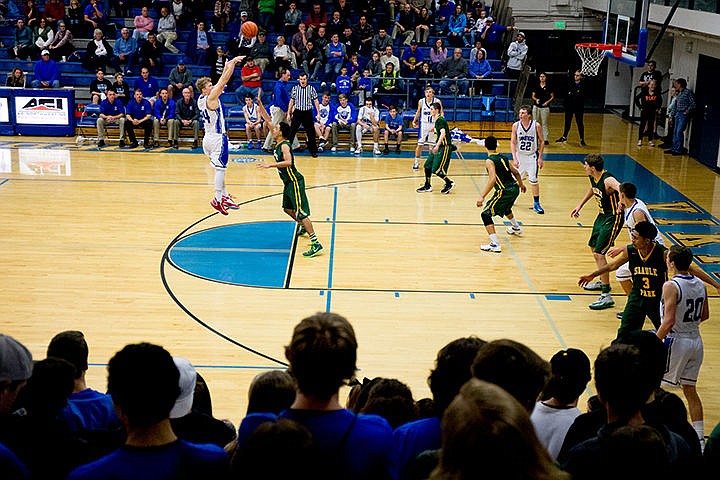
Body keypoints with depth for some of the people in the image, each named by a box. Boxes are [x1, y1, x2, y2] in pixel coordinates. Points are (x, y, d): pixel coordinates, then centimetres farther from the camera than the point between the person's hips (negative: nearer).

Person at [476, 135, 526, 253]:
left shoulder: (489, 161, -10)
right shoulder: (503, 158, 13)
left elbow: (492, 179, -24)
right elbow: (516, 173, 21)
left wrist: (482, 197, -26)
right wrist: (521, 184, 41)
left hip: (505, 192, -8)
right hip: (515, 188, 8)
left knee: (486, 214, -3)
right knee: (505, 207, 39)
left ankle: (495, 245, -16)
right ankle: (516, 228, 63)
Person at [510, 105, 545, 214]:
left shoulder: (536, 126, -13)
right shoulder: (516, 125, -10)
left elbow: (542, 141, -2)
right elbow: (512, 142, -8)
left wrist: (540, 157, -5)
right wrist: (514, 158, -17)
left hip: (532, 156, -1)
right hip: (519, 156, 2)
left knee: (533, 180, -6)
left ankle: (536, 204, 4)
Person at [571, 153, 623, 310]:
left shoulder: (608, 180, -28)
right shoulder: (592, 177, 0)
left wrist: (621, 201, -68)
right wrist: (580, 205, 26)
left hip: (613, 218, -10)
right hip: (602, 215, 10)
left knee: (599, 253, -15)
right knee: (593, 246, 24)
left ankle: (606, 296, -12)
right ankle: (603, 281, 46)